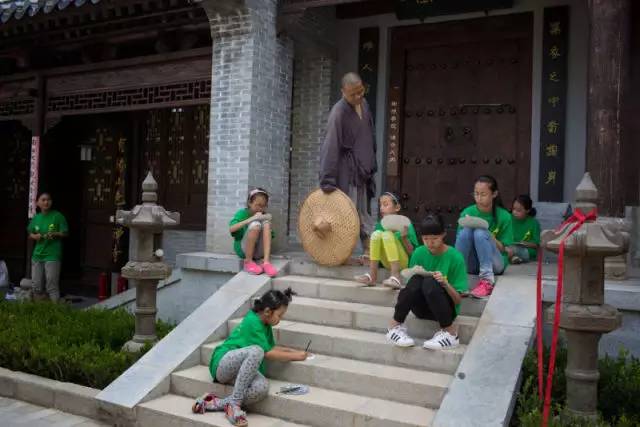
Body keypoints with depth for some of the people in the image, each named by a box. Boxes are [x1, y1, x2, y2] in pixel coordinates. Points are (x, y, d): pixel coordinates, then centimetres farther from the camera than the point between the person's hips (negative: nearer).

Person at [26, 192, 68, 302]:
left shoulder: (58, 216, -5)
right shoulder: (36, 217, 8)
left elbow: (65, 233, -3)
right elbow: (30, 233, 18)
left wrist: (55, 234, -20)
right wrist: (34, 236, -3)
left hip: (52, 256, -5)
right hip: (37, 255, 5)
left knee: (52, 287, -7)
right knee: (37, 286, 11)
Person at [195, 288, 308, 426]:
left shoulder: (264, 322, 11)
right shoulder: (253, 322, -16)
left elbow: (271, 347, 23)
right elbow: (268, 354, -14)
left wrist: (292, 351, 11)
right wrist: (295, 357, -7)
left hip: (241, 369, 7)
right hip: (223, 363, -7)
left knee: (262, 387, -27)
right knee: (256, 351, -38)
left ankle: (216, 403, -16)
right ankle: (234, 403, -29)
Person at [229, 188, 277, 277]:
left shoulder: (263, 215, 9)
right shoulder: (242, 213, -2)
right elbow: (231, 229, -19)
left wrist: (268, 221, -10)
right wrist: (252, 219, -26)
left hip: (259, 251, 3)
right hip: (242, 249, -3)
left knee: (266, 222, -19)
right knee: (255, 224, -28)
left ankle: (266, 261, -30)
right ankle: (248, 262, -17)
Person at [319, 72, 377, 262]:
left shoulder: (364, 104, 6)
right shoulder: (339, 112, -17)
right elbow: (330, 147, -21)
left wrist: (372, 163, 18)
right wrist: (327, 181, -24)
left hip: (364, 169, 7)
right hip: (348, 171, -7)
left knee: (364, 211, 12)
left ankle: (370, 250, 19)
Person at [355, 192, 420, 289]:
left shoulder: (405, 224, -2)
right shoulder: (380, 225, 11)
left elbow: (412, 252, -6)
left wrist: (404, 238, -23)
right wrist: (369, 256, -7)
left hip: (403, 262, -4)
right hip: (387, 262, 4)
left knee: (387, 234, -26)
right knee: (377, 233, -19)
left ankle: (396, 277, -38)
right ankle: (372, 276, -26)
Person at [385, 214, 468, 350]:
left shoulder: (455, 257, -9)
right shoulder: (419, 253, 0)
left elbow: (458, 299, -8)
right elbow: (412, 286, 4)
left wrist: (445, 283, -28)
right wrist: (416, 276, -18)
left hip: (445, 308, -2)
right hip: (422, 308, 3)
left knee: (430, 282, -33)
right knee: (416, 280, -29)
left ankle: (450, 333, -20)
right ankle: (395, 327, -18)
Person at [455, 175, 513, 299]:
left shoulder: (504, 216, -4)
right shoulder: (467, 212, 0)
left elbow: (504, 249, -4)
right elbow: (460, 240, 2)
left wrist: (488, 236, -22)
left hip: (495, 264, -2)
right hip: (471, 264, 2)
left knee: (480, 233, -29)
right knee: (466, 231, -26)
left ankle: (487, 280, -35)